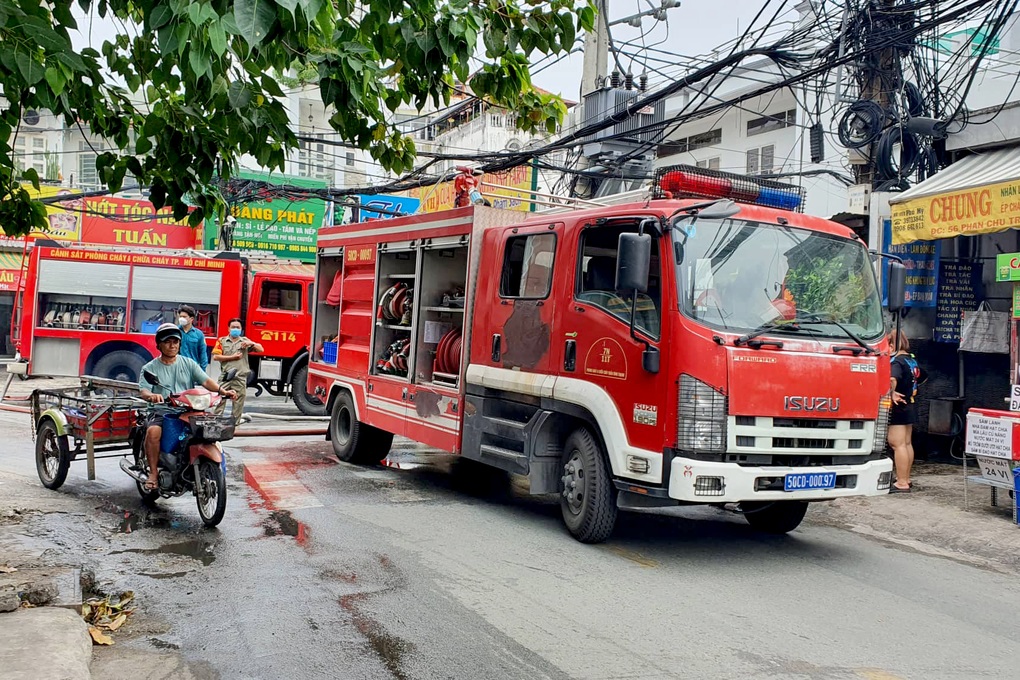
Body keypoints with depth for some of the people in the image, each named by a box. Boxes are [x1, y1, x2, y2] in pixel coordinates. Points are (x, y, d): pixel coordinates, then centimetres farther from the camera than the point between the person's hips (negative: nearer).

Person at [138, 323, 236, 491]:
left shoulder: (188, 363, 14)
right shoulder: (150, 368, 8)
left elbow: (205, 380, 2)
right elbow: (144, 390, -7)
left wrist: (222, 390, -18)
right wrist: (151, 396, -32)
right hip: (161, 414, -2)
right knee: (153, 431, -34)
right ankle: (153, 473, -21)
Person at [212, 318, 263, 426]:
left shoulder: (245, 341, 13)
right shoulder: (222, 341, 8)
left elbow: (261, 349, 8)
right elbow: (216, 357, -3)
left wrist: (251, 343, -10)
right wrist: (232, 357, -6)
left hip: (240, 377, 1)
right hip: (225, 376, -1)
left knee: (238, 402, 3)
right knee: (220, 399, -4)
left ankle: (235, 423, 11)